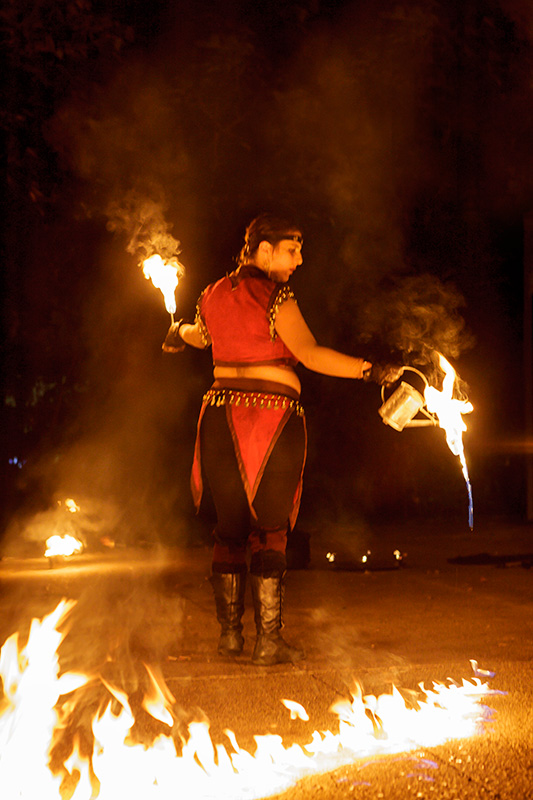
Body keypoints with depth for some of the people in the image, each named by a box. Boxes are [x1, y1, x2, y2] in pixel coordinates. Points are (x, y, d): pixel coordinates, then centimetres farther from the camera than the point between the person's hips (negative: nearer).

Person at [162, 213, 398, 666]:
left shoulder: (213, 295, 11)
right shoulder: (275, 296, -10)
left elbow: (197, 335, 33)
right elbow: (310, 354, -23)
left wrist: (178, 335, 56)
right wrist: (370, 370, -27)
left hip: (221, 418, 6)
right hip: (273, 420, -5)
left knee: (229, 530, 13)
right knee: (270, 533, 1)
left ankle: (230, 633, 18)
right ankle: (269, 641, 0)